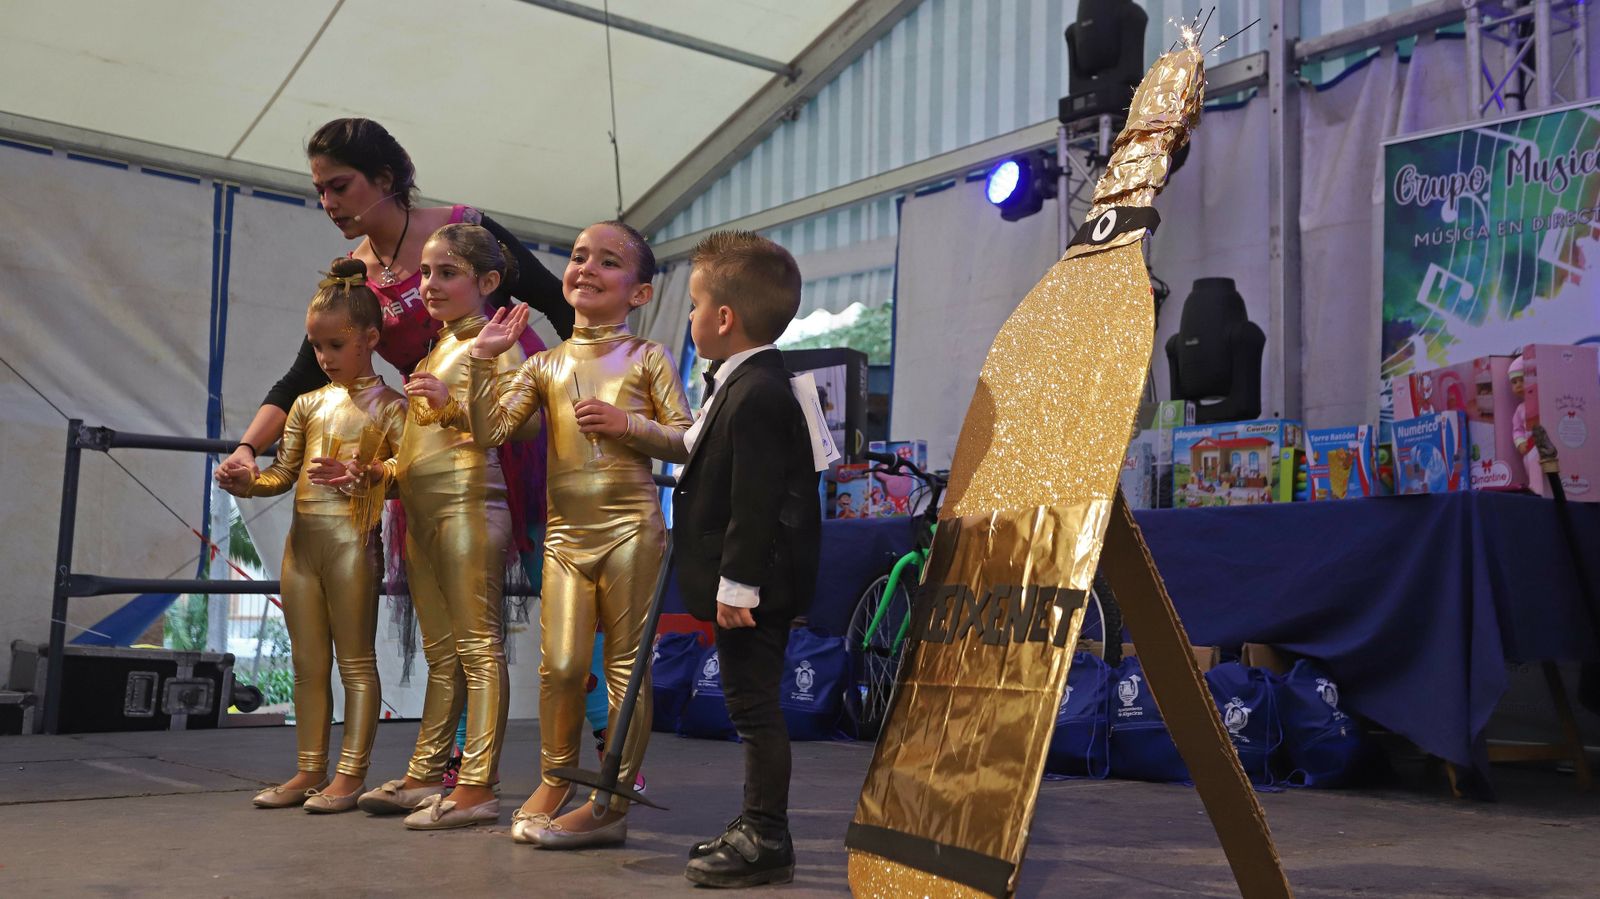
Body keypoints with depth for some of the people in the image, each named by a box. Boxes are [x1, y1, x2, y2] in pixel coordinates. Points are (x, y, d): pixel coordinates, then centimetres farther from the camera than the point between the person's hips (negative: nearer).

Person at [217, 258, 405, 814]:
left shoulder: (387, 406, -3)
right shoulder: (308, 404, 13)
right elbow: (284, 474, 13)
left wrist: (353, 476, -22)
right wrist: (249, 482, -6)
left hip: (353, 539, -6)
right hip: (302, 539, 6)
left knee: (355, 662, 2)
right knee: (307, 664, 12)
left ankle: (350, 775, 6)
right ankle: (309, 771, 20)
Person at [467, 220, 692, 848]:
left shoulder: (647, 358, 4)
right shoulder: (546, 365, 12)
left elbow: (686, 442, 1)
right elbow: (490, 429, 3)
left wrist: (629, 423, -13)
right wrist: (484, 361, -5)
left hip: (629, 528, -3)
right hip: (566, 531, 3)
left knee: (626, 666, 1)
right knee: (560, 665, 0)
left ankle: (612, 803, 7)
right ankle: (553, 781, 23)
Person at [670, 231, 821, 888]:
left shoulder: (755, 394, -21)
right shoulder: (748, 385, 13)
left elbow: (754, 501, -23)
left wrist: (737, 584, -22)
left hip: (753, 587, -11)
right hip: (754, 582, 11)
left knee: (755, 706, -3)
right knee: (753, 706, 17)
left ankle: (767, 841, 7)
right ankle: (758, 827, 28)